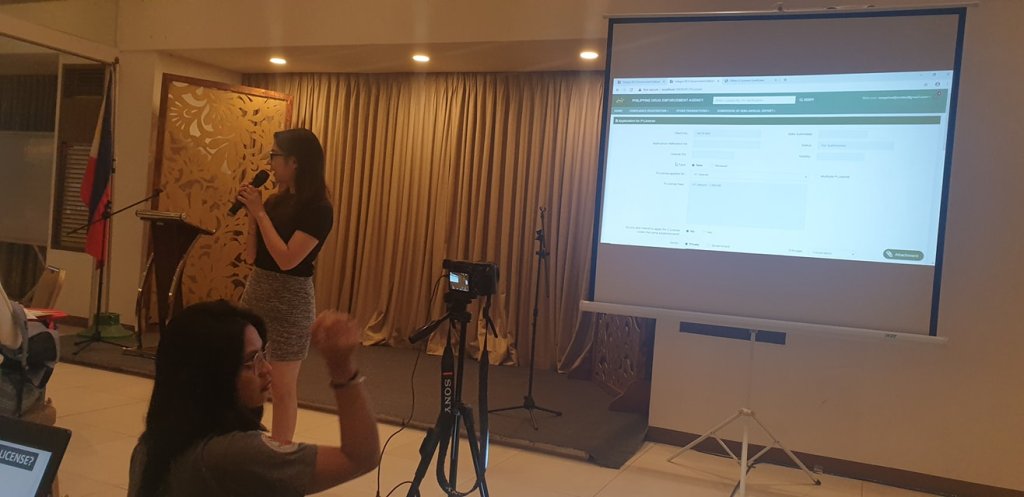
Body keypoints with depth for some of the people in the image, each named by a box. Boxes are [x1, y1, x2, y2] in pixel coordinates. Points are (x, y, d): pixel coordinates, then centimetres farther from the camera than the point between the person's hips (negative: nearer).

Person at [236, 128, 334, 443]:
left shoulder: (318, 209, -13)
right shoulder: (276, 200, 9)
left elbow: (287, 259, -22)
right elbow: (251, 257, 9)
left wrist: (260, 212, -17)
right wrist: (252, 213, -2)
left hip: (289, 299, -7)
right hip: (255, 291, 7)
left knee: (282, 387, 3)